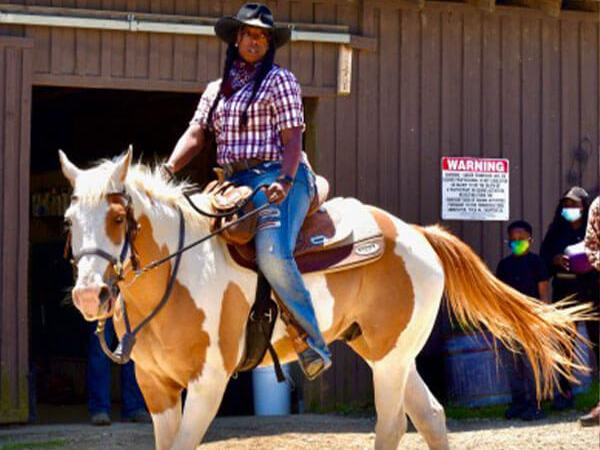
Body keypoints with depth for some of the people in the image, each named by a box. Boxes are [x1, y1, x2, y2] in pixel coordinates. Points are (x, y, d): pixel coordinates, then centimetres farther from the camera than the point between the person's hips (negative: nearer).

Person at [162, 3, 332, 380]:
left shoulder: (280, 80, 3)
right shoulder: (217, 90, 21)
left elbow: (292, 139, -5)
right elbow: (195, 136, 12)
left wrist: (284, 182, -22)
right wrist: (168, 171, -7)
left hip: (277, 179, -7)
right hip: (235, 185, 7)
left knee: (272, 255, -28)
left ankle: (314, 344, -24)